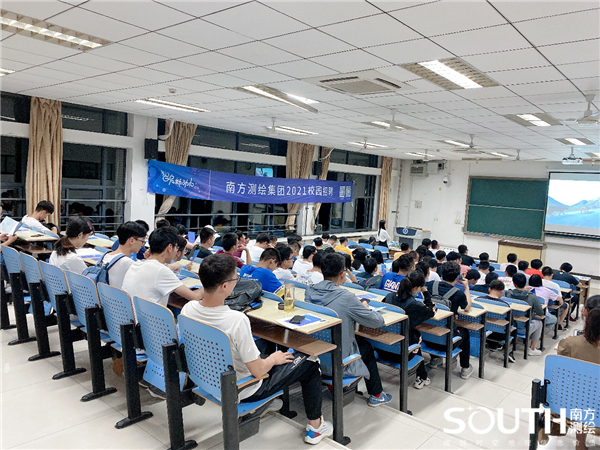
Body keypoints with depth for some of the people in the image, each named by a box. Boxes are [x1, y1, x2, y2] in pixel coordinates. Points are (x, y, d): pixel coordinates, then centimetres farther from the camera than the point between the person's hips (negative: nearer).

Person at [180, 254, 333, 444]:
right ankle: (315, 427, 25)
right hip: (242, 390, -6)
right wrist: (274, 359, -4)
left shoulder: (187, 309, -15)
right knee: (310, 364, 9)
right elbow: (257, 371, -26)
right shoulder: (237, 320, -35)